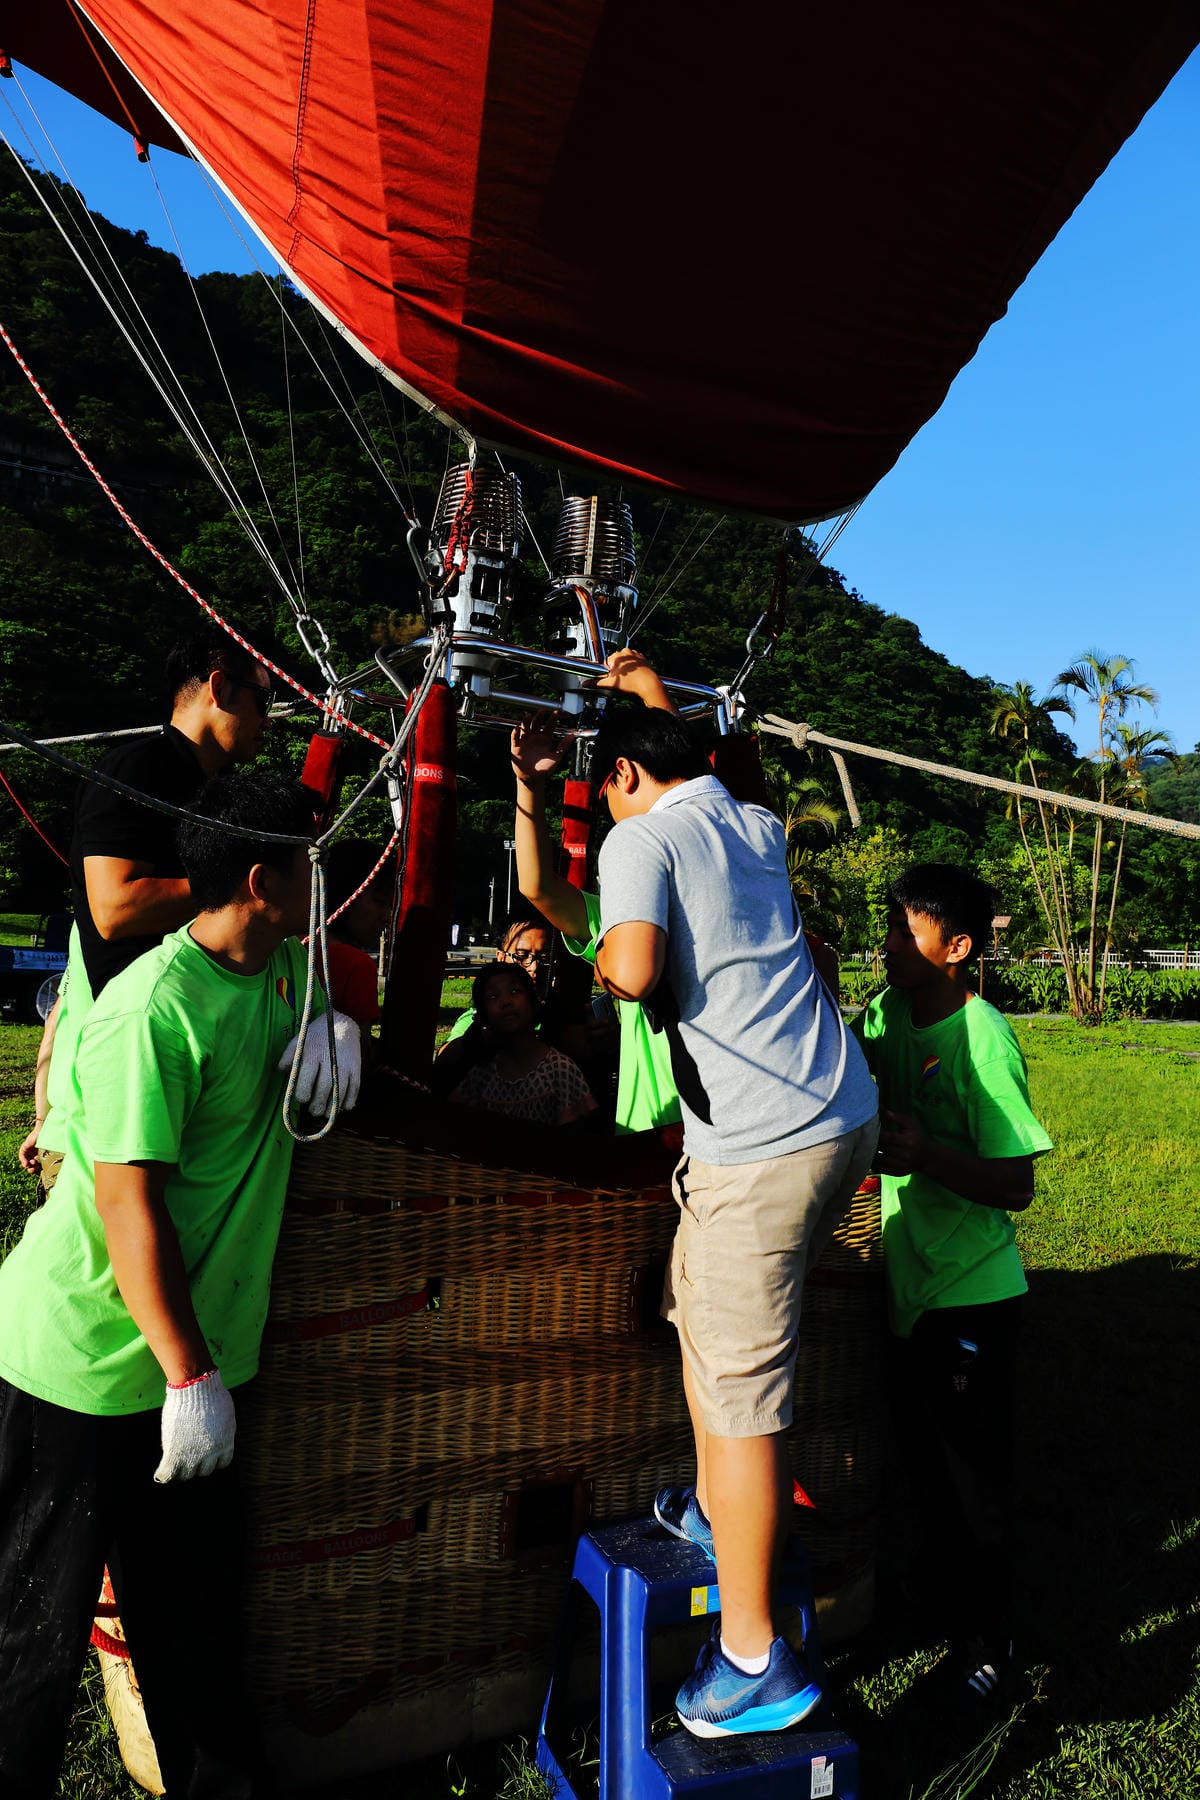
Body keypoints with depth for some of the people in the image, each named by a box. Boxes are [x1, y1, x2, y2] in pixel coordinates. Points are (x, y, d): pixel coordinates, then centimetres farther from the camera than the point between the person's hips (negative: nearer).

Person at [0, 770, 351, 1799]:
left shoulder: (283, 971, 3)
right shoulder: (152, 1008, -23)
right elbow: (130, 1205, -24)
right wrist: (190, 1376, -21)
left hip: (199, 1353, 8)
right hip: (90, 1361, -8)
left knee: (195, 1612, 20)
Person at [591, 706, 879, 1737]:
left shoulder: (642, 838, -5)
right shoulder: (759, 827, 17)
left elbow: (634, 971, -21)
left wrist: (603, 957, 2)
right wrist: (651, 690, 51)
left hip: (761, 1149, -9)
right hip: (846, 1115, 9)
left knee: (740, 1385, 0)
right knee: (700, 1301, 25)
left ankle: (755, 1663, 11)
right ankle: (715, 1510, 40)